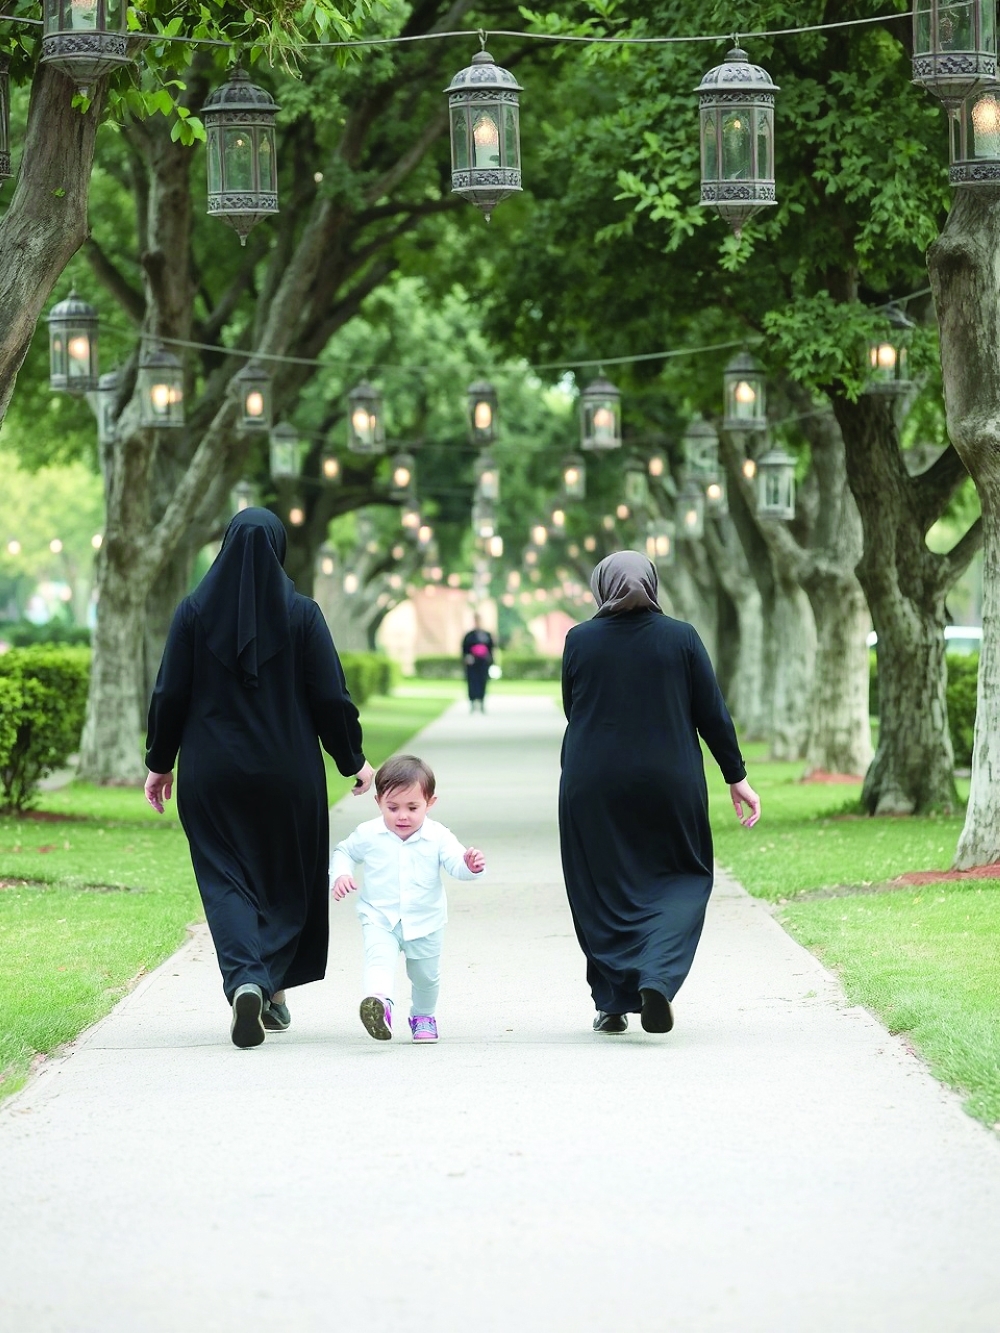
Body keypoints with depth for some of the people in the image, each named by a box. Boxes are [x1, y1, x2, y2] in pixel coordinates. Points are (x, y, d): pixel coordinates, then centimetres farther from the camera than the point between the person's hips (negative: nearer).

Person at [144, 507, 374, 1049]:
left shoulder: (195, 611, -3)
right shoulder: (301, 613, -6)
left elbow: (169, 694, -1)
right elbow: (331, 696, -5)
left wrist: (160, 763, 10)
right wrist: (353, 760, 8)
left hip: (211, 774, 0)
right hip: (287, 773, 0)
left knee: (226, 881, 1)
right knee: (287, 882, 16)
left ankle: (245, 981, -21)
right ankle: (274, 990, 17)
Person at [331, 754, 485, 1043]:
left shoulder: (437, 837, -11)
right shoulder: (368, 835, -7)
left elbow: (456, 863, -19)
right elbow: (344, 852, 10)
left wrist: (471, 865, -42)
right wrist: (340, 875, -9)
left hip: (425, 923, 1)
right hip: (379, 920, -1)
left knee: (425, 975, 17)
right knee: (379, 958, -30)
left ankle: (423, 1016, 44)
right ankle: (379, 1001, -54)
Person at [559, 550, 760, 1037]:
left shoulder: (580, 640, -3)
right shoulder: (680, 637, -4)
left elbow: (572, 711, 8)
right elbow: (712, 714, -2)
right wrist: (736, 778, 6)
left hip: (593, 788, 0)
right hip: (668, 783, 0)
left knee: (602, 889, 11)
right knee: (681, 882, 11)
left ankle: (612, 1003, 11)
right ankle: (656, 978, -13)